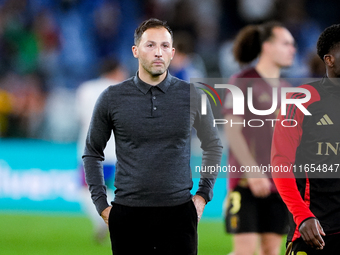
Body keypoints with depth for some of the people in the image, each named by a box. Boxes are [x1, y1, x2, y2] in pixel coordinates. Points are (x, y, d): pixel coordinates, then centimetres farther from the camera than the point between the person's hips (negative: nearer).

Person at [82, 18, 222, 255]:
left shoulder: (192, 96, 3)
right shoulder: (112, 98, 1)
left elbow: (213, 146, 17)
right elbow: (92, 153, 12)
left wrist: (203, 195, 9)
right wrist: (101, 204, 6)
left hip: (178, 212, 0)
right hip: (127, 215, 0)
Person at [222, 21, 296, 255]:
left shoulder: (286, 89, 15)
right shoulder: (242, 82, -4)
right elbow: (232, 130, -11)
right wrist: (252, 171, -19)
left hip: (278, 182, 6)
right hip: (246, 182, -6)